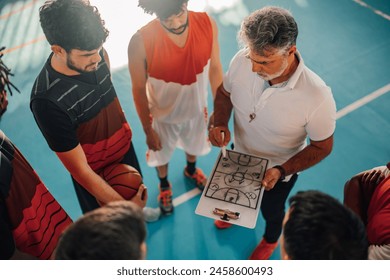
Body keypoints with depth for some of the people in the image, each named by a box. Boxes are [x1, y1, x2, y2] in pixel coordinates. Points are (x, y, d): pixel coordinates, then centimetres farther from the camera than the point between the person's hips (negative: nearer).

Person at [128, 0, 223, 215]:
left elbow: (215, 67, -9)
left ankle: (191, 170, 69)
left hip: (196, 107, 3)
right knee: (161, 153, 26)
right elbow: (139, 89, -18)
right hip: (163, 114, -2)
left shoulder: (207, 24, -24)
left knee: (195, 143, 33)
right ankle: (164, 185, 61)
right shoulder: (141, 42, -33)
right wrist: (148, 131, -7)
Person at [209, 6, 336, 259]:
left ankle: (271, 239, 66)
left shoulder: (317, 96, -38)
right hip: (240, 155, 3)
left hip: (279, 170, -3)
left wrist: (281, 171, -31)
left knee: (271, 210, 29)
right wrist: (220, 123, -24)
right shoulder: (242, 61, -28)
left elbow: (322, 146, -20)